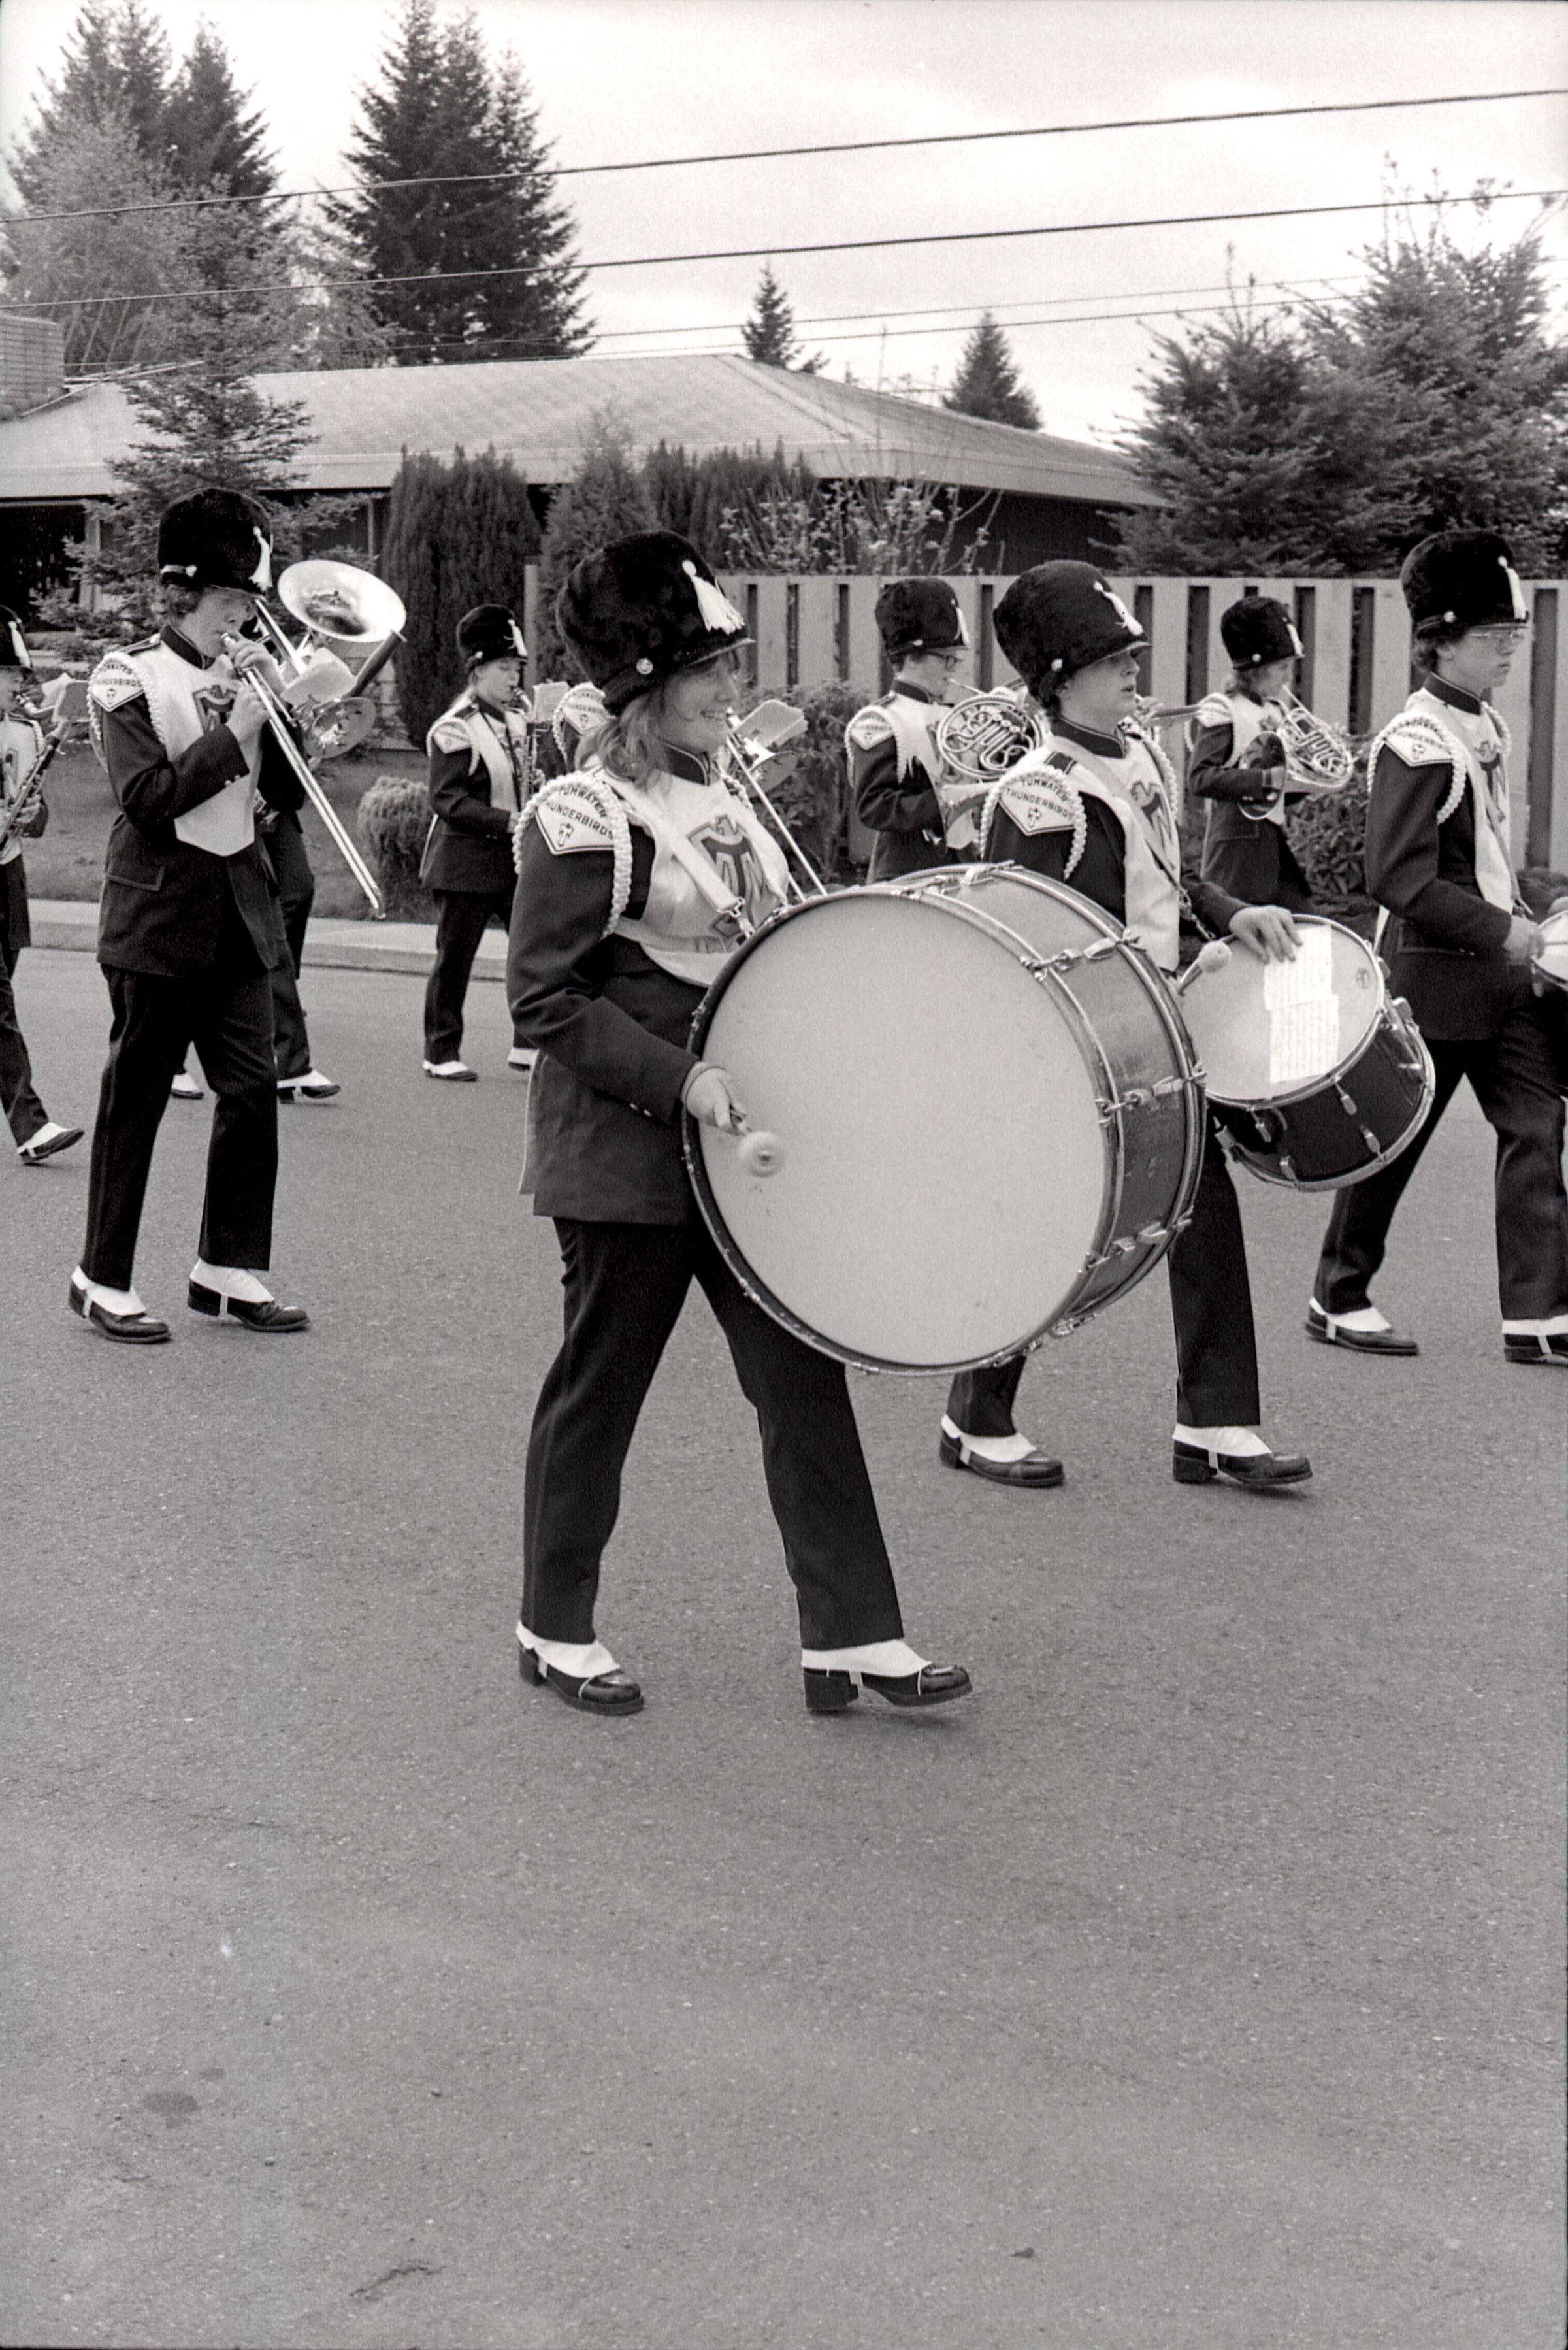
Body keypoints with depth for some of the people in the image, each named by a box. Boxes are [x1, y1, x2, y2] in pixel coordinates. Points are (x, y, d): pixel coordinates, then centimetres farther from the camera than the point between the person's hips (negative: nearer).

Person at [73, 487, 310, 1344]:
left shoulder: (244, 678, 11)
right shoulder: (129, 677, -6)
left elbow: (289, 792, 7)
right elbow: (147, 797, -17)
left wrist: (277, 705, -5)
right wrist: (232, 733, -20)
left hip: (236, 912, 6)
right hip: (159, 916, -6)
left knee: (252, 1091, 3)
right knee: (134, 1100, 1)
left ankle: (228, 1269, 15)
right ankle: (102, 1280, 12)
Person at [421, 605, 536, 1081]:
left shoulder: (518, 723, 11)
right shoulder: (454, 730, -12)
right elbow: (448, 800, -17)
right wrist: (508, 822, -24)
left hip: (516, 858, 7)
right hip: (466, 861, -7)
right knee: (455, 958, 1)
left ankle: (527, 1044, 12)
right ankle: (441, 1054, 11)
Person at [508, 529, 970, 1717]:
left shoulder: (721, 800, 11)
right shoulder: (584, 819, -13)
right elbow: (546, 998, -16)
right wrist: (679, 1079, -23)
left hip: (743, 1142, 7)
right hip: (624, 1154, -7)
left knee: (802, 1374, 4)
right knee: (601, 1386, 6)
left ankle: (851, 1634, 10)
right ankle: (557, 1630, 23)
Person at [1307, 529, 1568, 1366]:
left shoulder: (1488, 728, 11)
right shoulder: (1416, 745, -16)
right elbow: (1400, 880, -22)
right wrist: (1501, 931, -20)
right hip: (1436, 973, -8)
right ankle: (1339, 1299, 18)